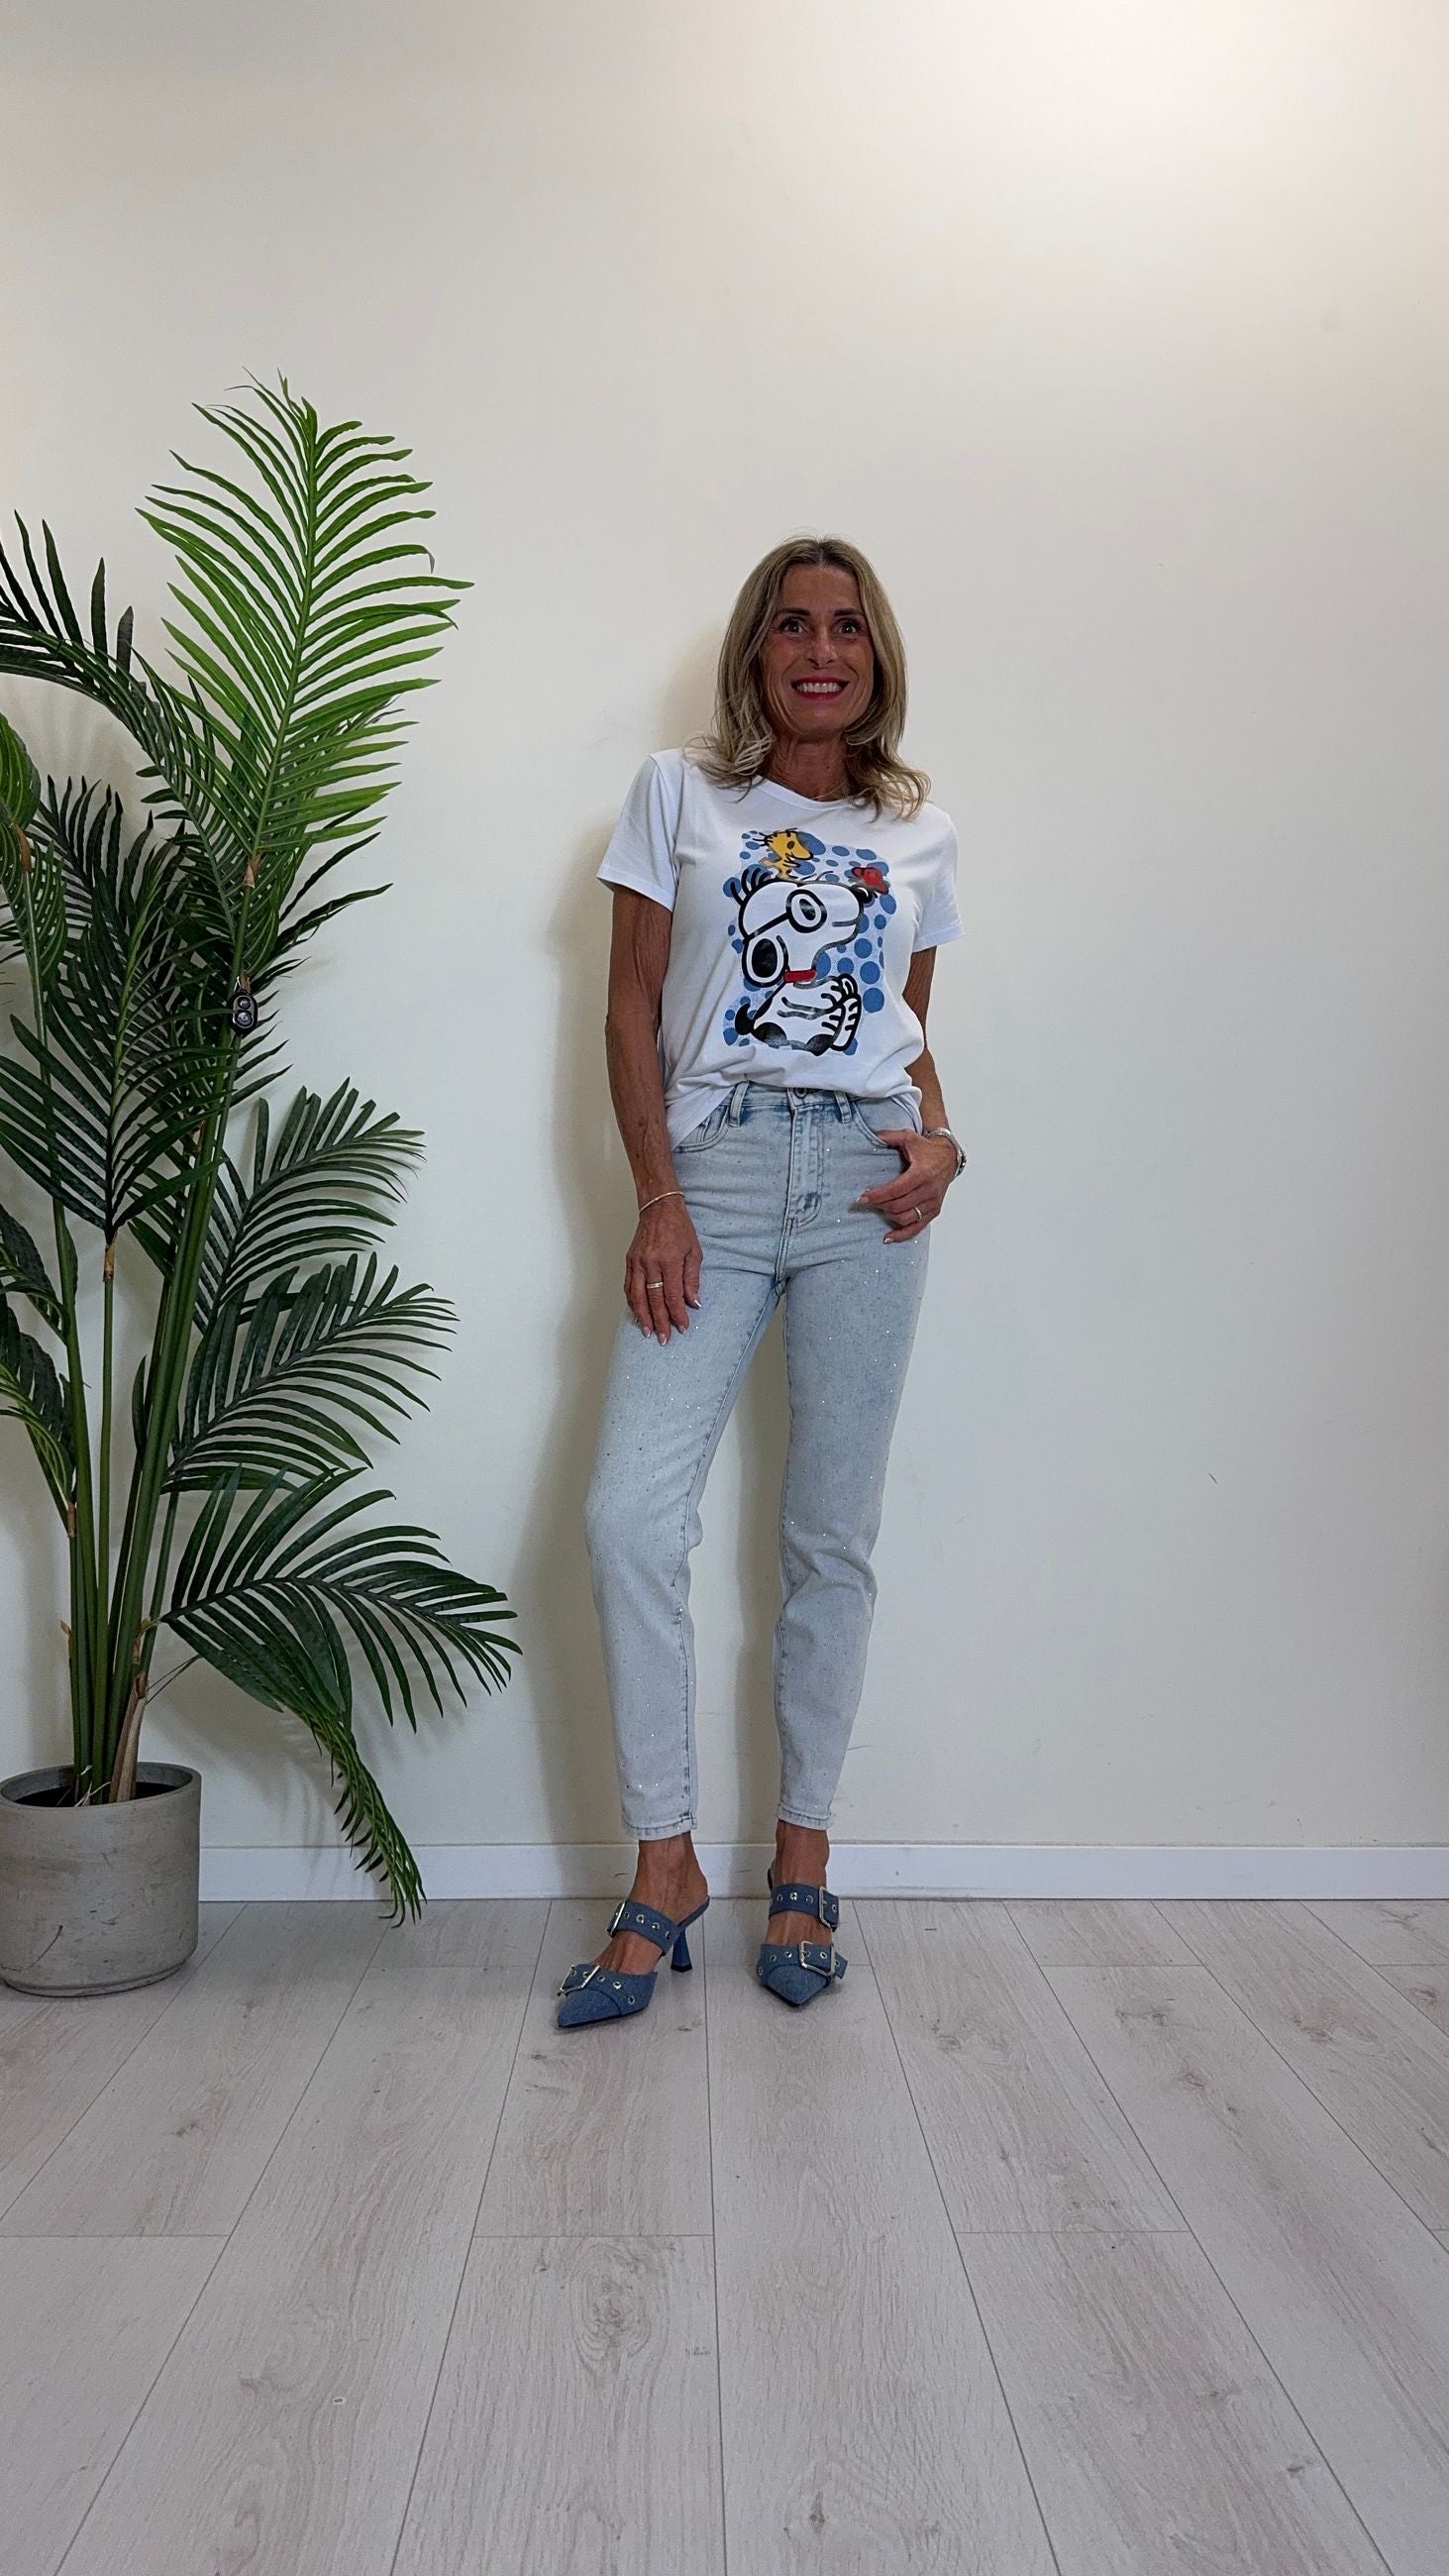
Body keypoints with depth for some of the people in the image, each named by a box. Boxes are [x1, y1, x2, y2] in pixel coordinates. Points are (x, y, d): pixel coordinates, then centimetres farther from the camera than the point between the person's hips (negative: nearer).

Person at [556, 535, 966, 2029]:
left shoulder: (920, 835, 16)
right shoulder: (678, 795, 10)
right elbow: (630, 1005, 5)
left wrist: (939, 1142, -2)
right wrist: (656, 1200, -6)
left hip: (866, 1181, 2)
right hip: (712, 1166, -1)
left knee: (832, 1535, 4)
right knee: (629, 1515, -12)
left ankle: (802, 1862, 17)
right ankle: (664, 1868, 2)